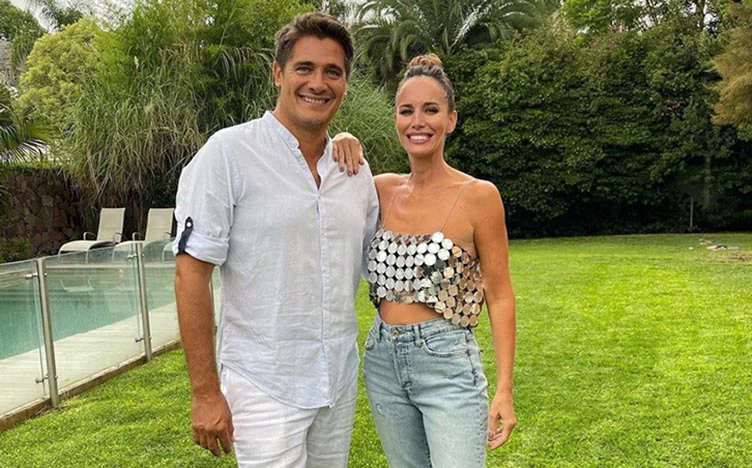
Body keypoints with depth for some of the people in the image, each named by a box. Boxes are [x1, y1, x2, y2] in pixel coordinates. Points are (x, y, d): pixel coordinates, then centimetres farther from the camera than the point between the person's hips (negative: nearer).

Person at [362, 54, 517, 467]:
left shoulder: (479, 195, -10)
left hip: (447, 362, -5)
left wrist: (504, 389, -10)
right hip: (382, 360, 5)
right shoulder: (383, 189, 3)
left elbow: (499, 296, -7)